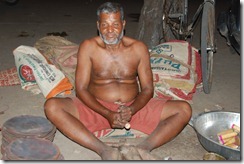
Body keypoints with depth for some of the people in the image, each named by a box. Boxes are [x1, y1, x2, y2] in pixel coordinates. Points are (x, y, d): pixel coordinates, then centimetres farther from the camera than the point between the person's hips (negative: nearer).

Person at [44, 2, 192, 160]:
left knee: (184, 109, -17)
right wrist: (108, 114, -22)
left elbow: (147, 89, 2)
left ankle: (143, 148, -37)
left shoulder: (139, 48, 2)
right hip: (97, 109, -1)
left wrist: (131, 110, -20)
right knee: (52, 106, -27)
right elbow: (81, 89, -7)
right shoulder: (88, 47, -3)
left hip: (133, 108, 2)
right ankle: (103, 150, -38)